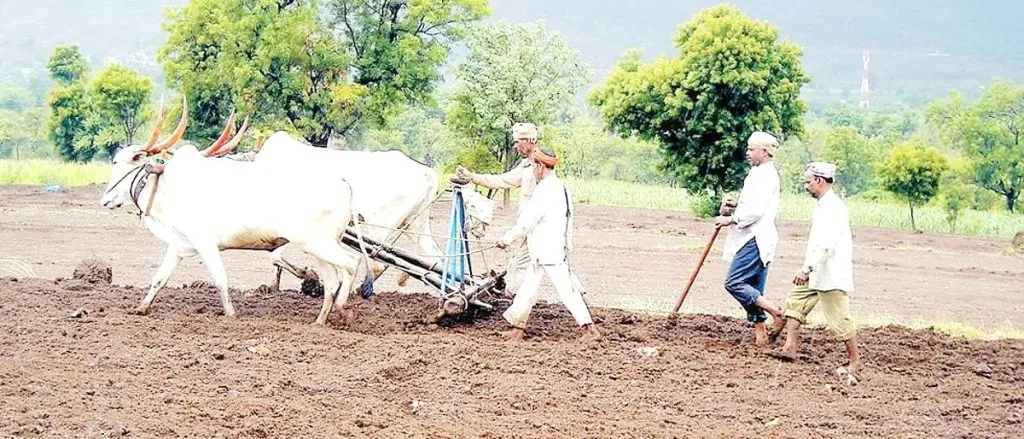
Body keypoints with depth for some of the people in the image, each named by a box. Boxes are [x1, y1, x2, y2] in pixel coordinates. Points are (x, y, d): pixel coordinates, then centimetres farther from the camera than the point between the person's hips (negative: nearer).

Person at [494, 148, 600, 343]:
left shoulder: (545, 190, -18)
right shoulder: (561, 187, 12)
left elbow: (526, 222, -18)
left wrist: (506, 239, -8)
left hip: (547, 252, -10)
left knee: (565, 290, -7)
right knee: (528, 287, 12)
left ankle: (589, 328, -7)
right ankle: (517, 326, 16)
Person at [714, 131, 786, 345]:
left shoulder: (765, 175, -14)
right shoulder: (760, 173, 19)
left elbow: (755, 210, -21)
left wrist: (731, 219, -12)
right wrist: (735, 205, 10)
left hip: (755, 240, -11)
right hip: (754, 239, 11)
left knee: (734, 283, -13)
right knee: (753, 290, 10)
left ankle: (775, 311, -11)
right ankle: (760, 334, 11)